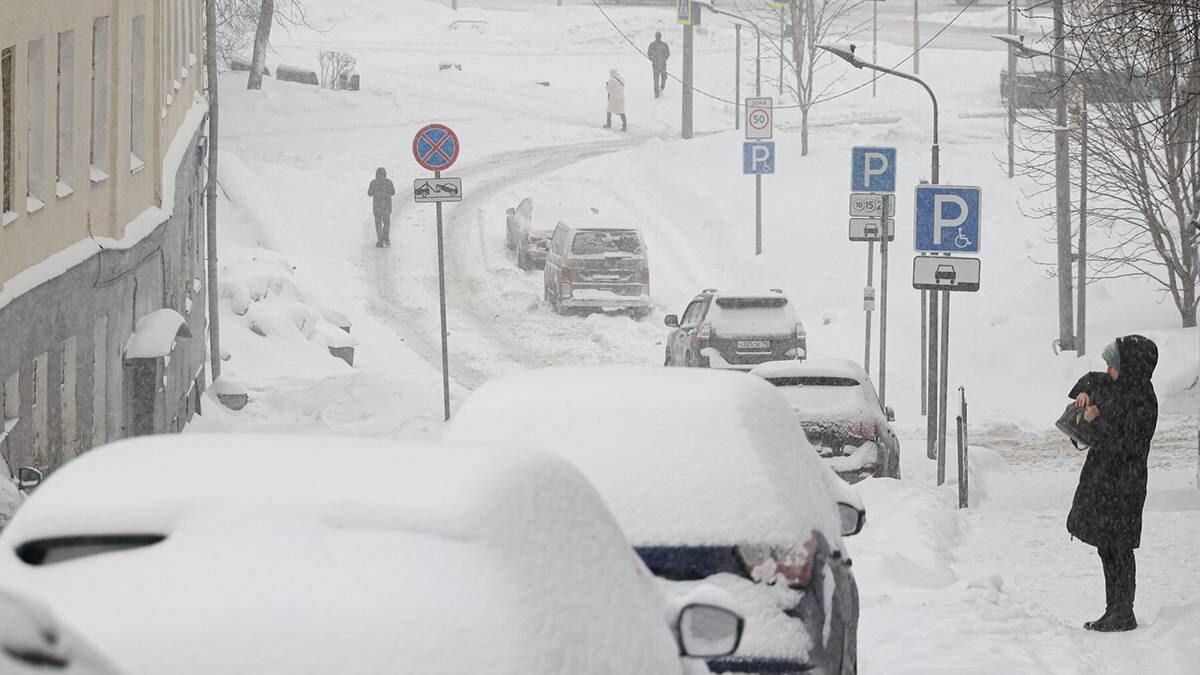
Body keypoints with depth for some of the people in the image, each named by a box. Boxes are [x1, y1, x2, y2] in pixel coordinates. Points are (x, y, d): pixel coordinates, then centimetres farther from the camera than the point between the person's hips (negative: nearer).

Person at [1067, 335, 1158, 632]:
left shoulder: (1142, 404, -19)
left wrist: (1097, 421, -16)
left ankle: (1123, 615, 3)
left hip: (1122, 487, -10)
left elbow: (1125, 446, -23)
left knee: (1118, 550, -4)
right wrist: (1084, 392, 6)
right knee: (1107, 549, 14)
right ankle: (1114, 612, 21)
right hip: (1103, 480, 10)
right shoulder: (1116, 387, 7)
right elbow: (1092, 380, 28)